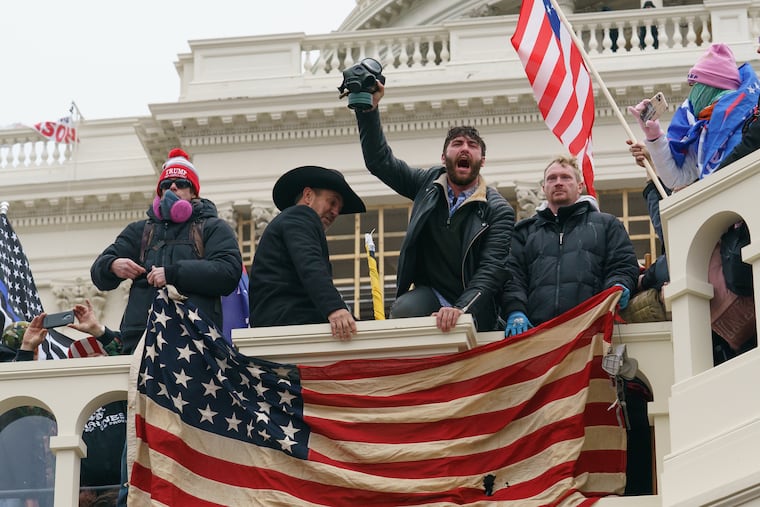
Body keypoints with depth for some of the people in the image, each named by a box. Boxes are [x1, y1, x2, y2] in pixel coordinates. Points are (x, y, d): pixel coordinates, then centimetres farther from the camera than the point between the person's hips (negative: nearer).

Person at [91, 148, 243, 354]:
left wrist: (173, 273, -10)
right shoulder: (139, 231, 28)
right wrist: (113, 266, -5)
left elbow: (229, 272, -2)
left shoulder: (213, 228, 16)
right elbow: (99, 272, 21)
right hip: (140, 336, 3)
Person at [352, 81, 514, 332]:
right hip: (429, 293, 2)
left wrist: (461, 309, -31)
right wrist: (369, 109, 0)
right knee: (401, 311, -31)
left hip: (474, 307, -2)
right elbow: (380, 161, 12)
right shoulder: (429, 184, 10)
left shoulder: (498, 210, -3)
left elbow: (493, 268, -14)